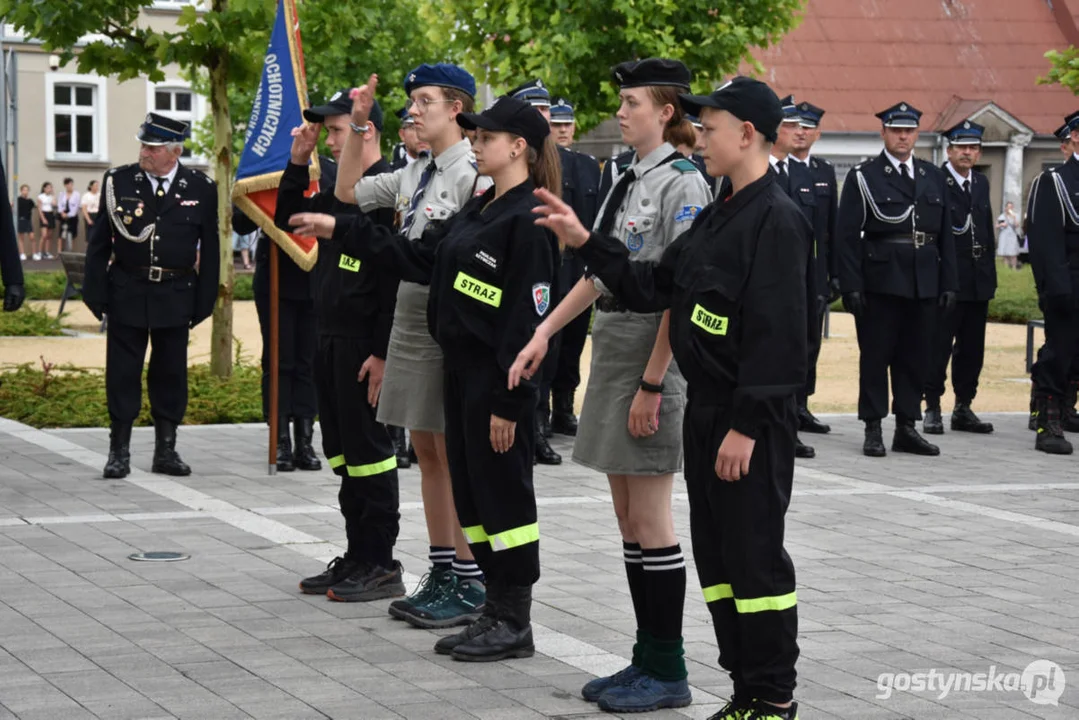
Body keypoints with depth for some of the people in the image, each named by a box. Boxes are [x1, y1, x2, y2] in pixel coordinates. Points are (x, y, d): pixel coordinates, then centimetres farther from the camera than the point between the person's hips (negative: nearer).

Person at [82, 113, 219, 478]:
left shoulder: (201, 189, 0)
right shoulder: (118, 181, 0)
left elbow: (209, 250, 4)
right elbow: (99, 243, 2)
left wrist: (204, 301, 0)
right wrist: (96, 293, -3)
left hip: (176, 295, 0)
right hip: (126, 293, 0)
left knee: (171, 374, 7)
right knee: (122, 373, 2)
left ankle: (166, 450, 17)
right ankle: (119, 451, 10)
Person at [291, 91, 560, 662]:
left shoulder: (527, 221, -15)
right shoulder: (478, 211, 14)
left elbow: (527, 318, -18)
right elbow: (417, 256, 16)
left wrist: (509, 400, -20)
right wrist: (340, 231, 13)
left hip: (499, 379, -10)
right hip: (461, 371, 10)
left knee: (503, 491, -2)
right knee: (471, 490, 13)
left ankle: (516, 622, 6)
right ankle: (497, 608, 21)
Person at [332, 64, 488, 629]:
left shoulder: (475, 175, -14)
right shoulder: (414, 175, 12)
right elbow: (347, 191, 24)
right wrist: (357, 126, 19)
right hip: (409, 323, 9)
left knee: (454, 455, -3)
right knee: (427, 452, 12)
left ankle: (470, 585, 4)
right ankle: (442, 573, 20)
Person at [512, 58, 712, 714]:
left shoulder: (683, 186, -13)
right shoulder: (628, 182, 14)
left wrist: (652, 384, -19)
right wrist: (546, 330, 9)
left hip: (651, 353, -9)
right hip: (610, 342, 9)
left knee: (650, 522, -4)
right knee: (628, 519, 12)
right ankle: (647, 658, 19)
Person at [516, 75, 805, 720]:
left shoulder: (776, 219, -15)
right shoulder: (717, 218, 15)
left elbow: (778, 333, -20)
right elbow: (652, 286, 16)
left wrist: (747, 425, -21)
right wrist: (586, 242, 7)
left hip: (752, 420, -10)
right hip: (706, 408, 10)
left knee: (756, 556, -3)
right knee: (716, 552, 12)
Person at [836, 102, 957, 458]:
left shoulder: (934, 177, 13)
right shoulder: (862, 177, 0)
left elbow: (945, 236, 14)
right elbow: (848, 236, -5)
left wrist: (949, 284, 7)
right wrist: (851, 286, -12)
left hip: (923, 283, 4)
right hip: (880, 281, -4)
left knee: (915, 357, 7)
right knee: (875, 356, 0)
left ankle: (907, 428, 14)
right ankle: (873, 429, 7)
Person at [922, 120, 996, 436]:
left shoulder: (981, 183, 15)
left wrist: (990, 273, 16)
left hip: (978, 279, 6)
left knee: (972, 348, 9)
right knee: (939, 345, -4)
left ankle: (964, 408, 17)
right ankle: (932, 410, 3)